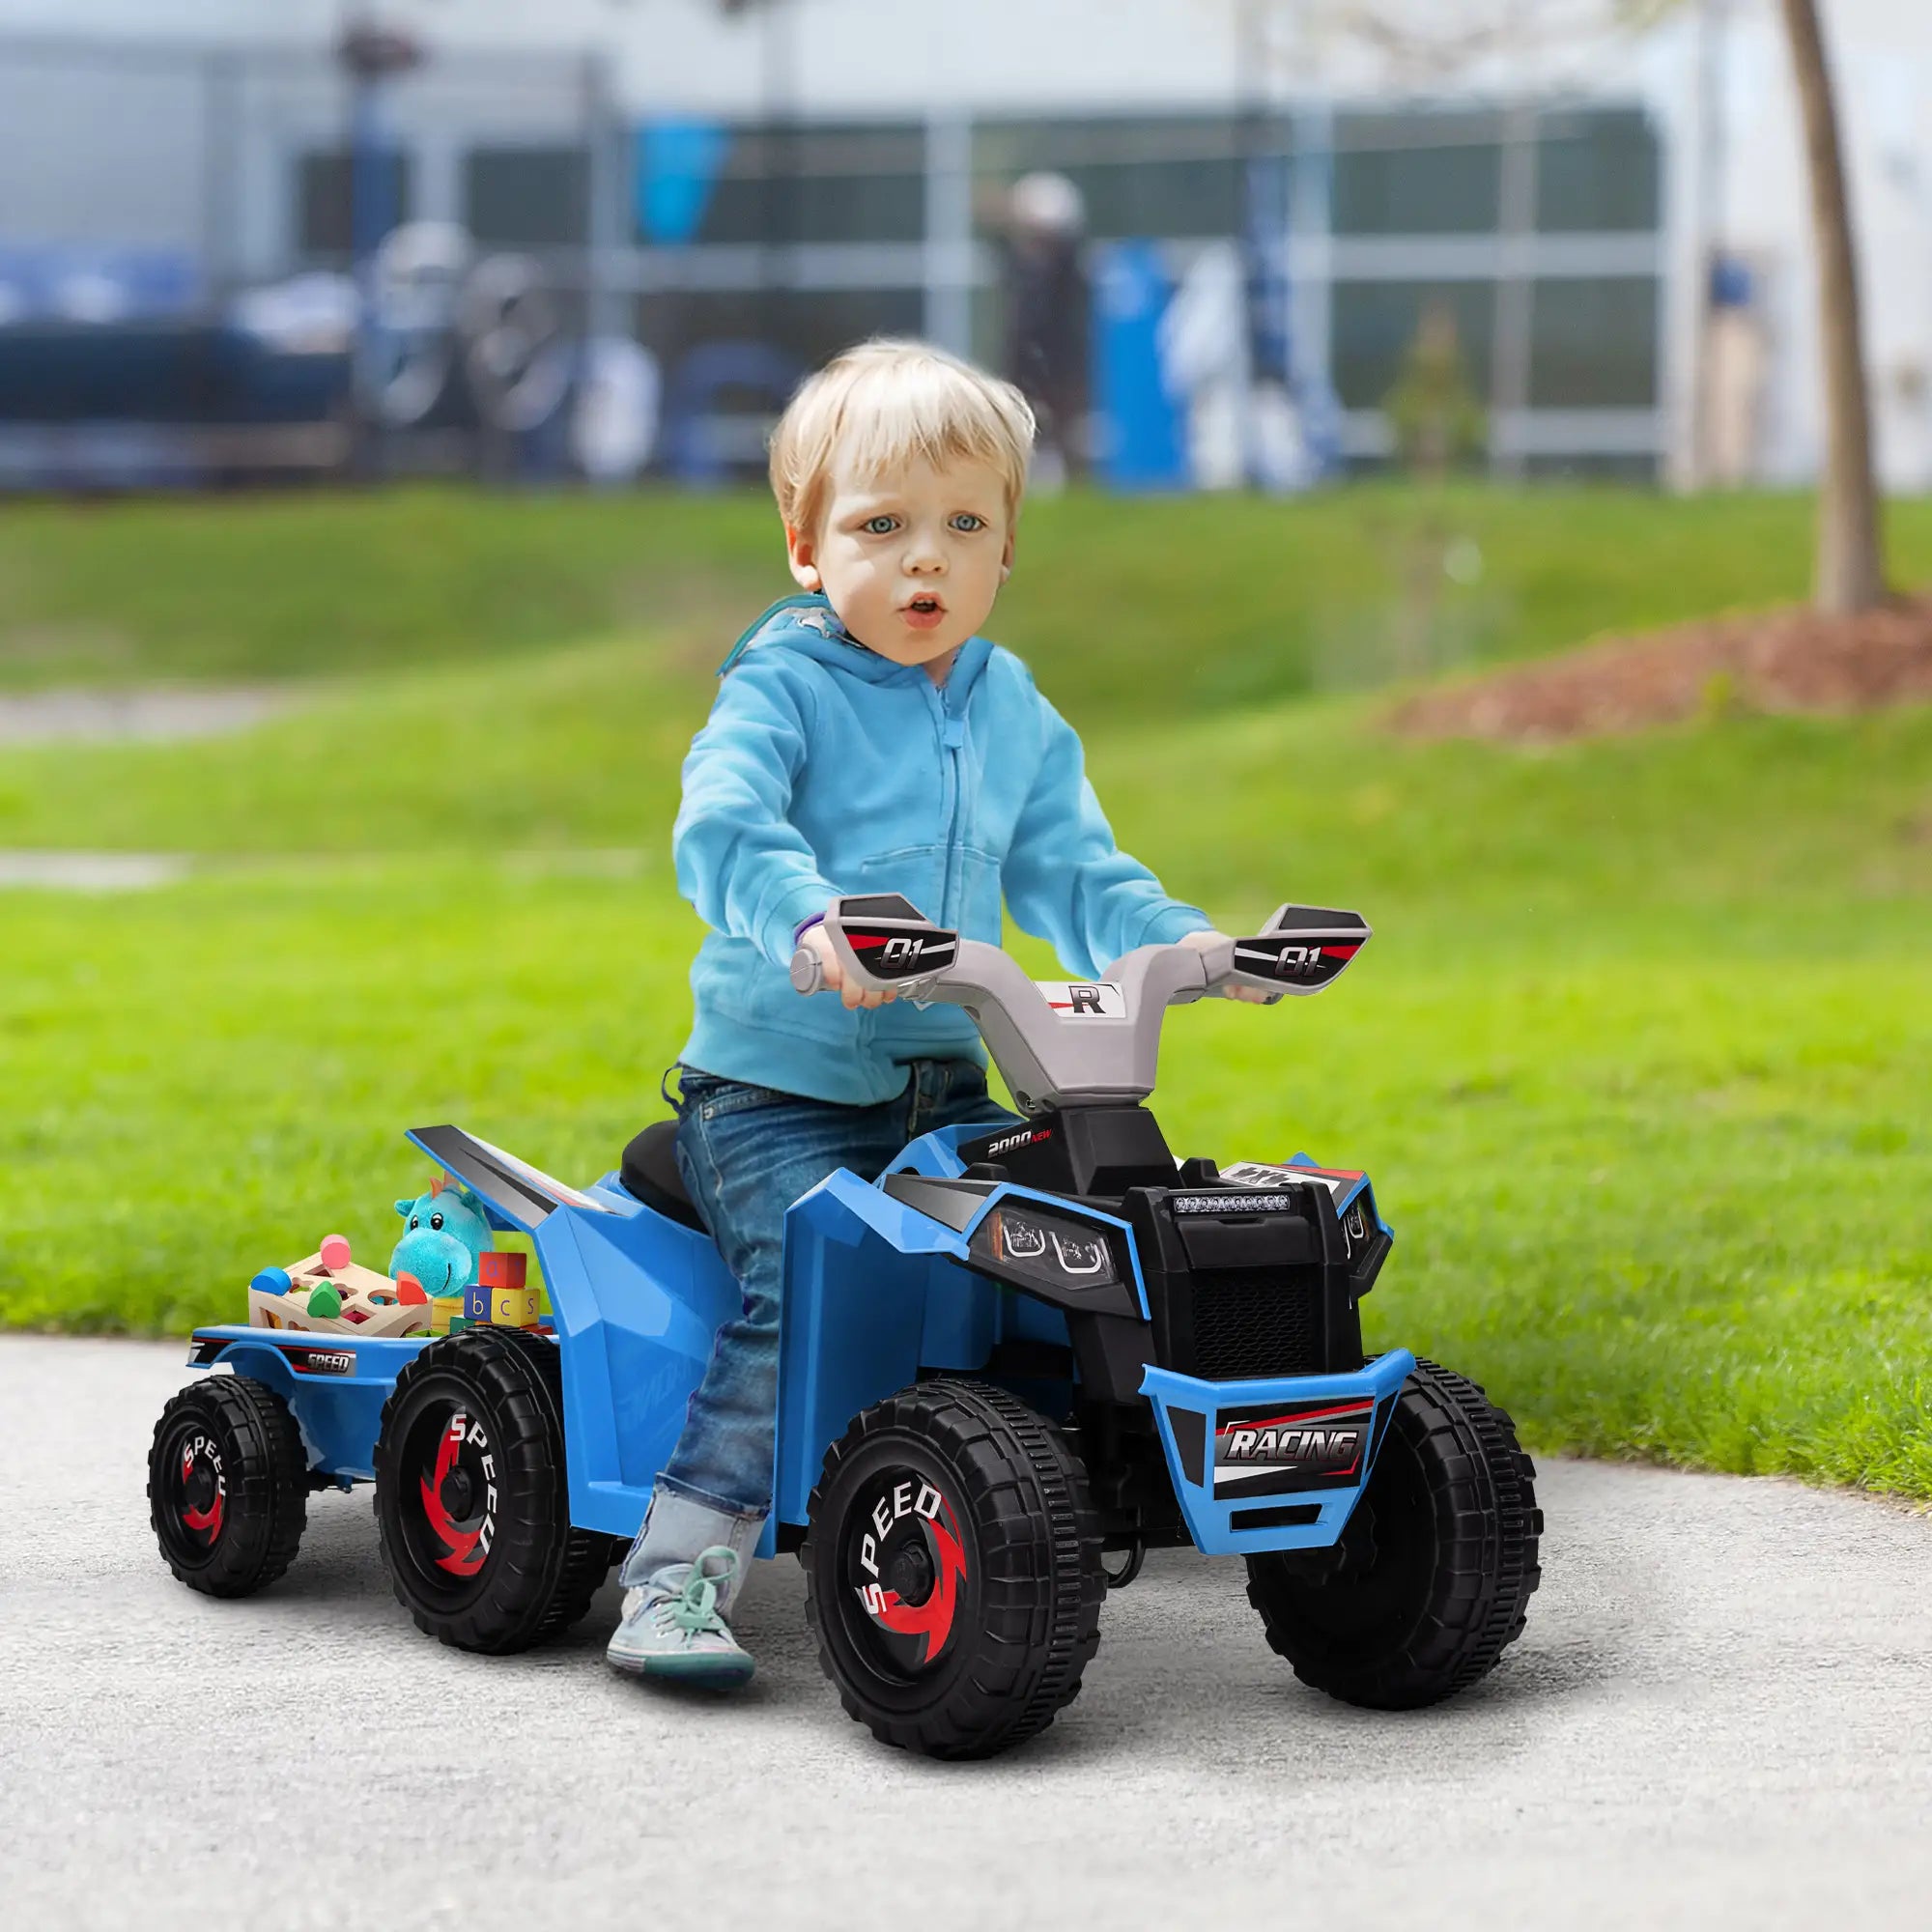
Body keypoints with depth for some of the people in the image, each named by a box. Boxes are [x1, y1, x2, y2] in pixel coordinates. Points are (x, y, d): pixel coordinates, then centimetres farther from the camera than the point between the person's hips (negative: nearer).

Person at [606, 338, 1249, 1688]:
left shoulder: (1013, 713, 13)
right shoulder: (780, 690, -7)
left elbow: (1070, 871, 14)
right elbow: (725, 828, -24)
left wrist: (1166, 941, -6)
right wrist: (809, 922, -44)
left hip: (945, 1085, 6)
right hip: (778, 1084, -6)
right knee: (812, 1277, -26)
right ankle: (678, 1576, -23)